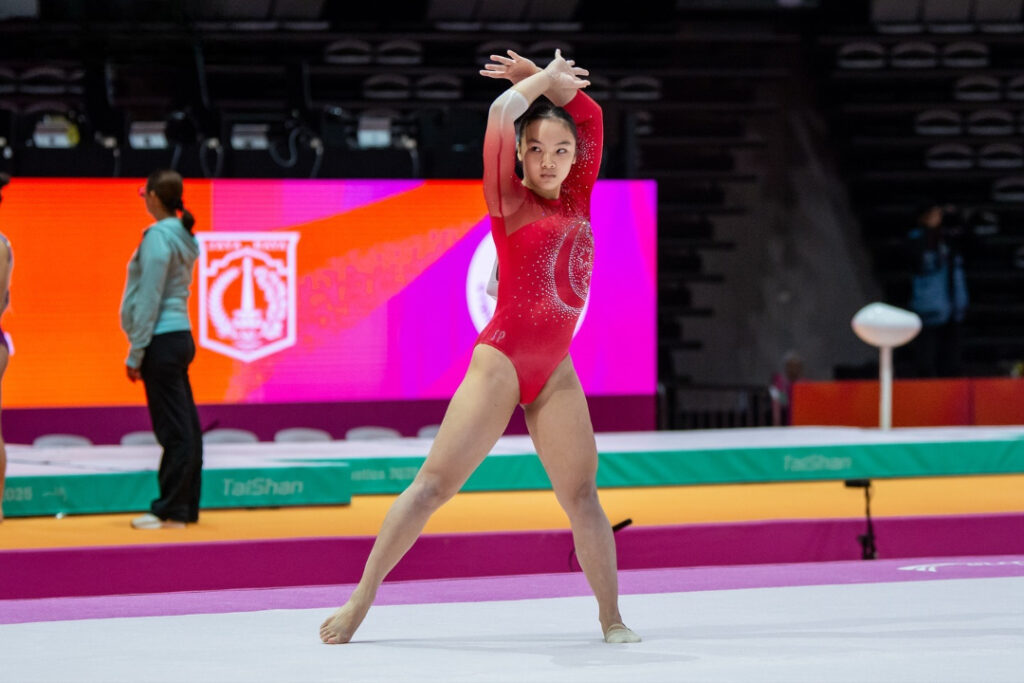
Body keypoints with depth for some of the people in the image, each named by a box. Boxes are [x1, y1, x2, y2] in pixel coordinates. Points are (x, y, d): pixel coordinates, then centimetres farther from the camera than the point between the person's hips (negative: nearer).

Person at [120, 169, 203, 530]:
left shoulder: (158, 236, -14)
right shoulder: (183, 237, 13)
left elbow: (149, 299, -15)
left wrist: (136, 353, -12)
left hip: (162, 341, -9)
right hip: (181, 335, 9)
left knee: (174, 430, -7)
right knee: (185, 428, 10)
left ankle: (170, 511, -5)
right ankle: (186, 506, 14)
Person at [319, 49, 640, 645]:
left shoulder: (576, 200, 12)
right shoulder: (509, 202, -1)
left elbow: (590, 113, 15)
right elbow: (501, 113, -12)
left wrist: (541, 79, 9)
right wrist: (542, 79, 2)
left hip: (556, 373, 5)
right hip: (500, 361, -5)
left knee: (582, 497, 3)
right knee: (434, 484, -5)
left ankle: (612, 619, 11)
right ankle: (360, 602, -2)